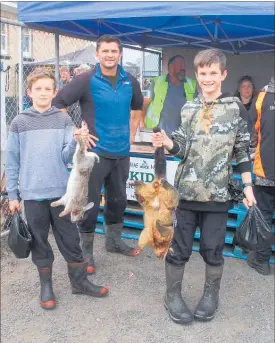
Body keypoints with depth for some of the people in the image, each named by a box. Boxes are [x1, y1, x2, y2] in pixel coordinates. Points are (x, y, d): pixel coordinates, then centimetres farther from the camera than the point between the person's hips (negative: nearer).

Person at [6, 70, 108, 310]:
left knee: (70, 239, 9)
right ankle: (46, 286, 26)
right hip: (32, 193, 0)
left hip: (60, 191, 0)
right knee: (39, 241, 10)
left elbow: (66, 157, -2)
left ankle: (79, 281, 25)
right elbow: (12, 162, 4)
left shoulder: (64, 120, 2)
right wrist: (12, 195, 3)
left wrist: (75, 141, -22)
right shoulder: (19, 123, 2)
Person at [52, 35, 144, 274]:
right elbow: (58, 105, -10)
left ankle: (114, 241, 37)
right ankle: (86, 251, 16)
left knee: (118, 200, 17)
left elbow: (137, 108, 25)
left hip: (121, 152, 5)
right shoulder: (86, 81, -9)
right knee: (90, 203, 1)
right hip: (94, 152, -5)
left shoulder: (130, 82, 6)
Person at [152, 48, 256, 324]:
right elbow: (182, 149, 3)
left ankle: (211, 294, 30)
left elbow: (242, 150, 4)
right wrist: (167, 143, -19)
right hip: (186, 189, 1)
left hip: (218, 192, -1)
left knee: (212, 248, 8)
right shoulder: (187, 109, 6)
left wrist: (247, 186, 1)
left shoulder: (236, 107, 2)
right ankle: (172, 294, 24)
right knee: (179, 246, 6)